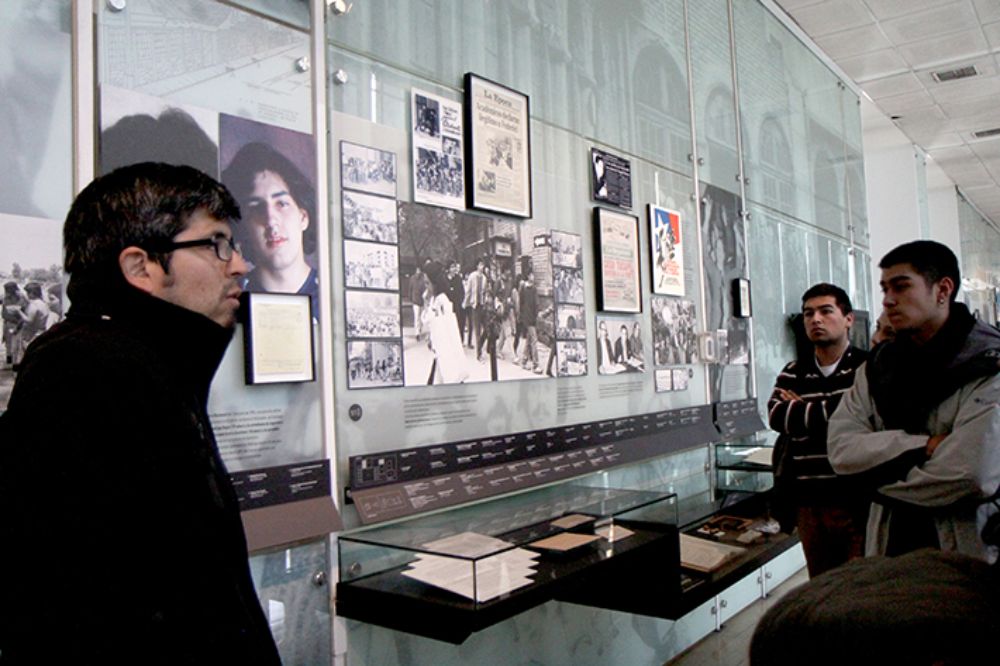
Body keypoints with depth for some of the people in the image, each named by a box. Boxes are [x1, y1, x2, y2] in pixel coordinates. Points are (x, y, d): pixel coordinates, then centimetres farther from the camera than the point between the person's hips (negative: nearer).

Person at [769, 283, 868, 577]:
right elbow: (777, 416, -5)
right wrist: (832, 409, -10)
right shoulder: (792, 373, 11)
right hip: (809, 503, 4)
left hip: (858, 501, -4)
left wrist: (801, 408, -8)